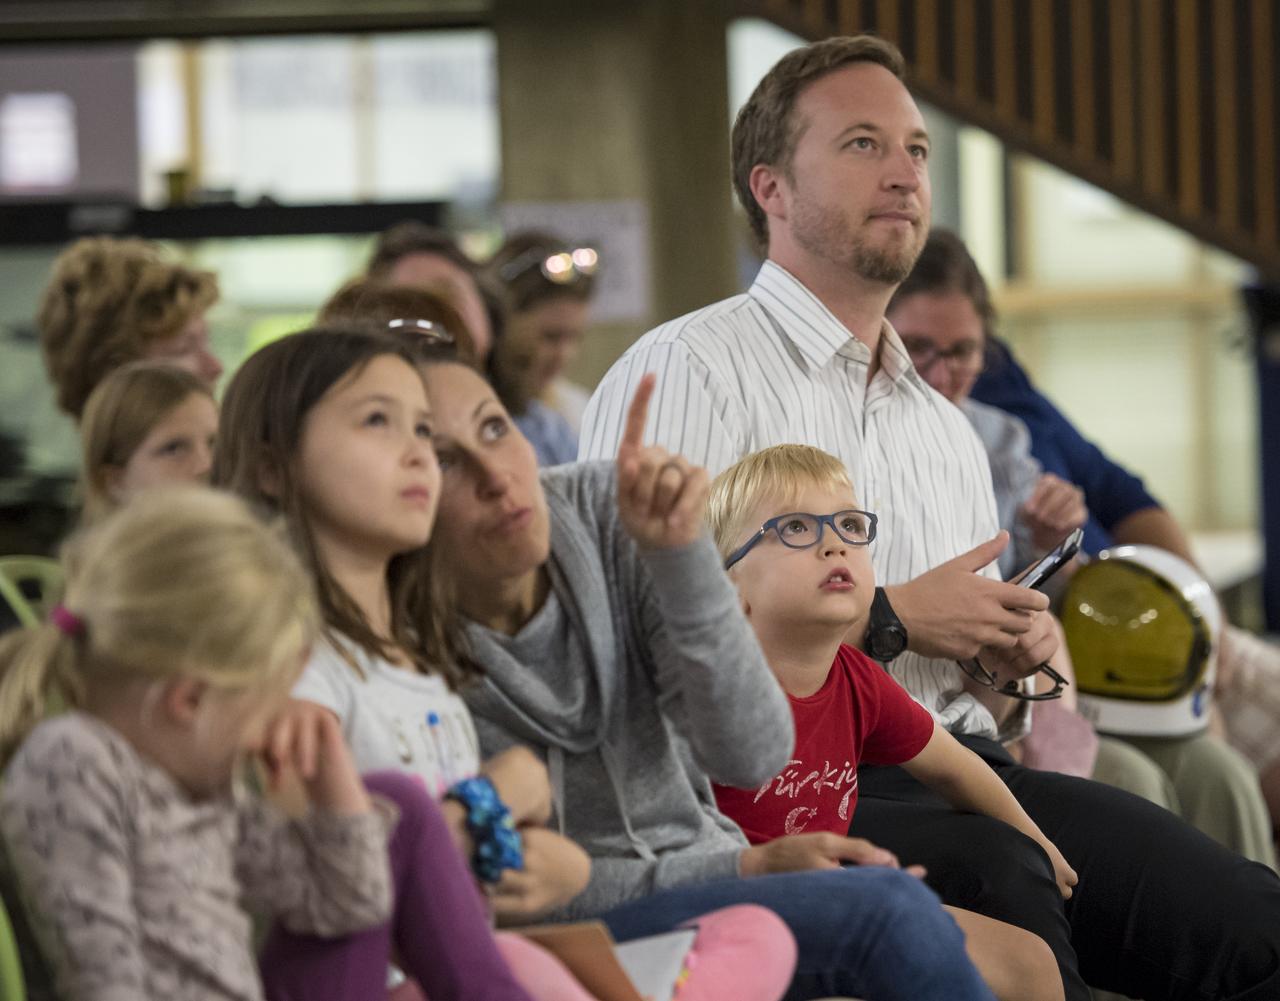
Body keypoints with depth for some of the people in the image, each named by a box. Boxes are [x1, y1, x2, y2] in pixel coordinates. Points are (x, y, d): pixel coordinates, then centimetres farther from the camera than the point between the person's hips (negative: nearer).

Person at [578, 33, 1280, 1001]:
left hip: (962, 775, 7)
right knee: (1000, 876, -38)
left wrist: (1014, 661, 7)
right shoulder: (682, 371, 2)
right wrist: (891, 621, -7)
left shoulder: (948, 429, 27)